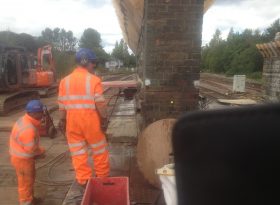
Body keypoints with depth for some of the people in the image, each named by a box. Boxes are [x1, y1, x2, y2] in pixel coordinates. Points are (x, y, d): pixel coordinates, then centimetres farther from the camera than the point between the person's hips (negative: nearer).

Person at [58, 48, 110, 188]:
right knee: (99, 150, 15)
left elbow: (62, 105, 5)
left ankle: (83, 180, 24)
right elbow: (100, 103, -12)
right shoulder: (94, 80, -11)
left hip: (72, 121, 4)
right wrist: (104, 117, 2)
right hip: (90, 120, -3)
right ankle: (103, 177, 29)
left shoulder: (65, 81, 1)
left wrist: (62, 120, 17)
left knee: (78, 152, 14)